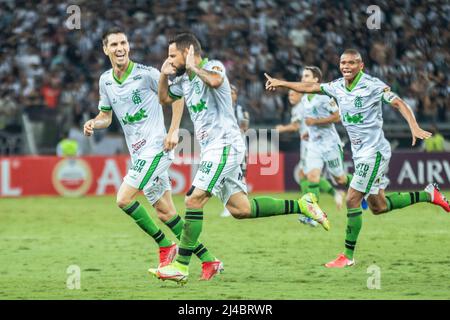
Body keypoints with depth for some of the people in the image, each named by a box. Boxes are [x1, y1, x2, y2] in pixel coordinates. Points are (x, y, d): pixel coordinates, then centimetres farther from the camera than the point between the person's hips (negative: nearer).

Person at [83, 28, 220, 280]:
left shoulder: (146, 74, -11)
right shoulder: (105, 81, 9)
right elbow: (106, 116, 19)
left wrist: (174, 131, -12)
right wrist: (93, 123, -4)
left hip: (156, 147, -7)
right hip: (138, 153, 7)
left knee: (124, 199, -16)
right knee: (165, 213, 7)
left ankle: (165, 245, -1)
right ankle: (207, 260, 14)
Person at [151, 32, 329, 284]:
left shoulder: (213, 66, -10)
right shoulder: (184, 79, 16)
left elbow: (214, 81, -34)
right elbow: (164, 98, 29)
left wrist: (193, 67, -18)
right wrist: (164, 74, 11)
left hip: (225, 145, -10)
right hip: (212, 149, 10)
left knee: (194, 200, -16)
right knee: (240, 209, 7)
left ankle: (181, 267, -16)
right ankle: (301, 206, 15)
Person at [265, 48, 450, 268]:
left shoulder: (373, 85, -13)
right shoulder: (337, 87, 6)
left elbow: (398, 103, -15)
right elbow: (310, 88, 15)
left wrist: (414, 127, -28)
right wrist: (282, 83, 11)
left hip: (374, 151, -8)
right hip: (359, 153, 8)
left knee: (352, 200, -12)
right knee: (378, 206, 14)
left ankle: (348, 256, -4)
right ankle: (428, 195, 30)